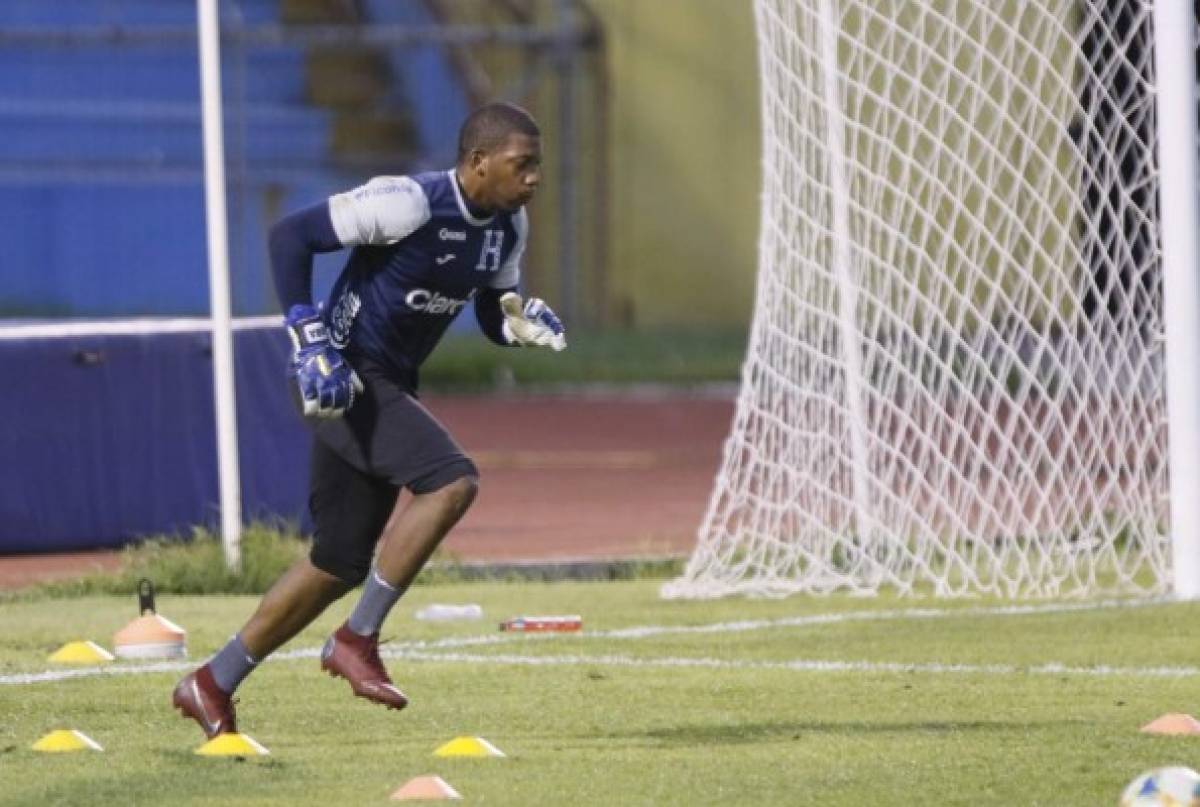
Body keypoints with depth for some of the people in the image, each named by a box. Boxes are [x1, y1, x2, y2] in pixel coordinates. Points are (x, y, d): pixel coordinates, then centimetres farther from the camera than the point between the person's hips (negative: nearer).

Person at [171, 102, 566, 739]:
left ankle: (213, 684, 25)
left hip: (389, 386, 9)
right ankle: (358, 639, -15)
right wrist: (309, 338, -22)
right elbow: (291, 234, -18)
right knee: (451, 482, -26)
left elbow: (493, 317, 16)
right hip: (343, 376, -9)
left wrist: (524, 323, -8)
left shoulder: (507, 226, 5)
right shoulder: (411, 203, -21)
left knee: (342, 564, 13)